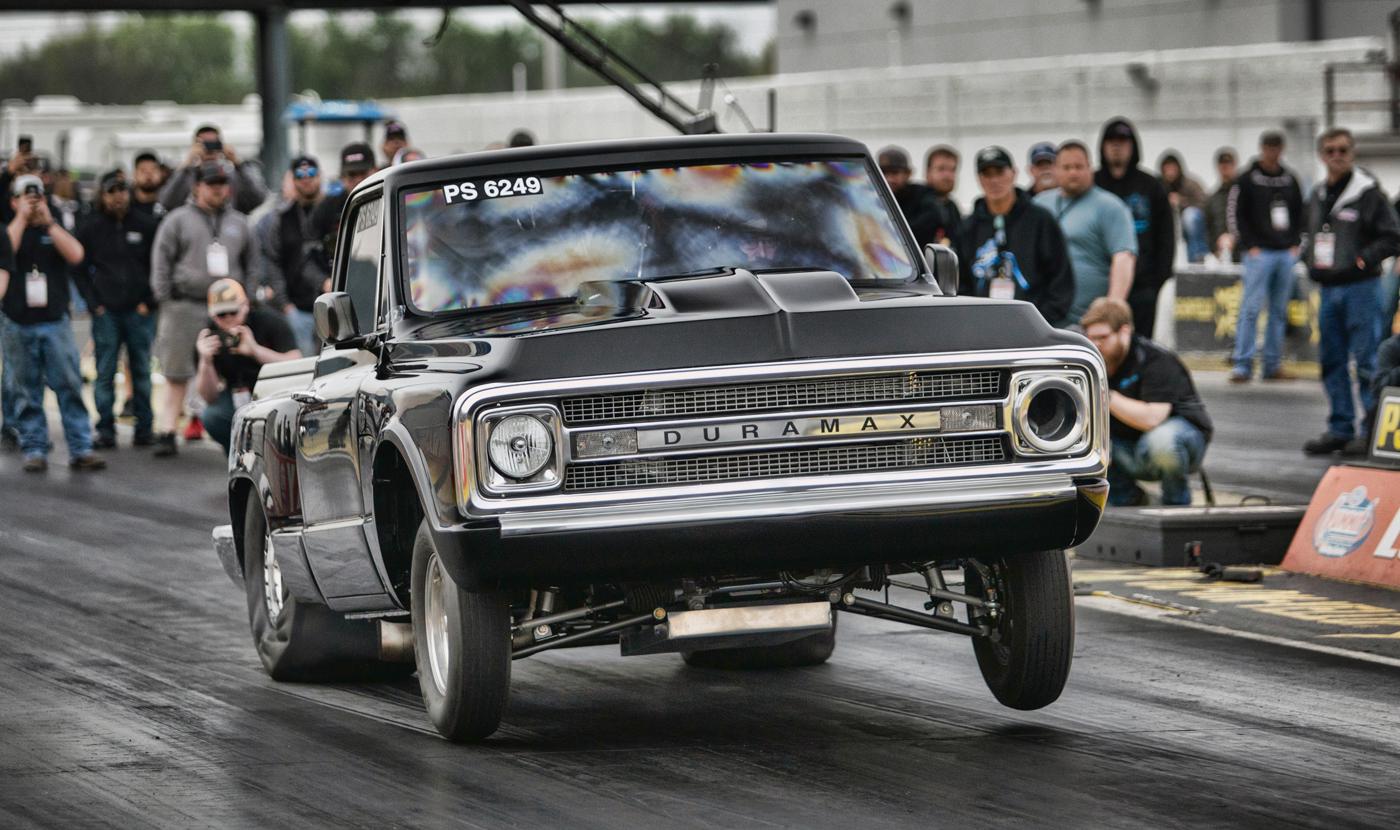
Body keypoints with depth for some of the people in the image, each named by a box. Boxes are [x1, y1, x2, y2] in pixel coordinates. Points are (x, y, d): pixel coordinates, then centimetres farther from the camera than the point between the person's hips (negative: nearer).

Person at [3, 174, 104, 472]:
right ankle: (34, 450, 7)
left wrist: (48, 222, -6)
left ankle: (81, 449, -4)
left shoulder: (55, 230, 14)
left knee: (70, 386, -5)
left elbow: (75, 255, -5)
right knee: (28, 391, 2)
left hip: (56, 321, 1)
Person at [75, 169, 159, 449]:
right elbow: (79, 269, 8)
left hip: (139, 311, 0)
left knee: (142, 371, 5)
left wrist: (148, 301, -1)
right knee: (105, 373, -1)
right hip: (106, 311, 0)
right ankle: (105, 431, 2)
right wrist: (94, 304, -1)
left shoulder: (145, 225, 5)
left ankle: (144, 428, 10)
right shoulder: (91, 228, 5)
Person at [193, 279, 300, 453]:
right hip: (239, 396, 2)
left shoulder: (269, 321, -17)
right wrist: (205, 361, -35)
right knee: (212, 417, -27)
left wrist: (255, 350, -40)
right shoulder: (208, 337, -13)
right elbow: (209, 397, -17)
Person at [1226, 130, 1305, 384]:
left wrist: (1295, 244, 8)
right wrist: (1250, 246, -9)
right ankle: (1243, 365, -10)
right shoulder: (1247, 180, -1)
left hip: (1286, 254, 5)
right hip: (1259, 253, -5)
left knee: (1279, 311, 6)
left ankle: (1273, 365, 10)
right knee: (1251, 308, -10)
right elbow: (1235, 214, -3)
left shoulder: (1290, 180, 13)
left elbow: (1299, 214, 21)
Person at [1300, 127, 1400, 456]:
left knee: (1366, 361, -6)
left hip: (1360, 288, -7)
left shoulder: (1368, 192, -7)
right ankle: (1340, 429, 17)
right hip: (1328, 289, 7)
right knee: (1331, 360, 10)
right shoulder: (1318, 195, 13)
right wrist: (1309, 257, 9)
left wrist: (1362, 259, -16)